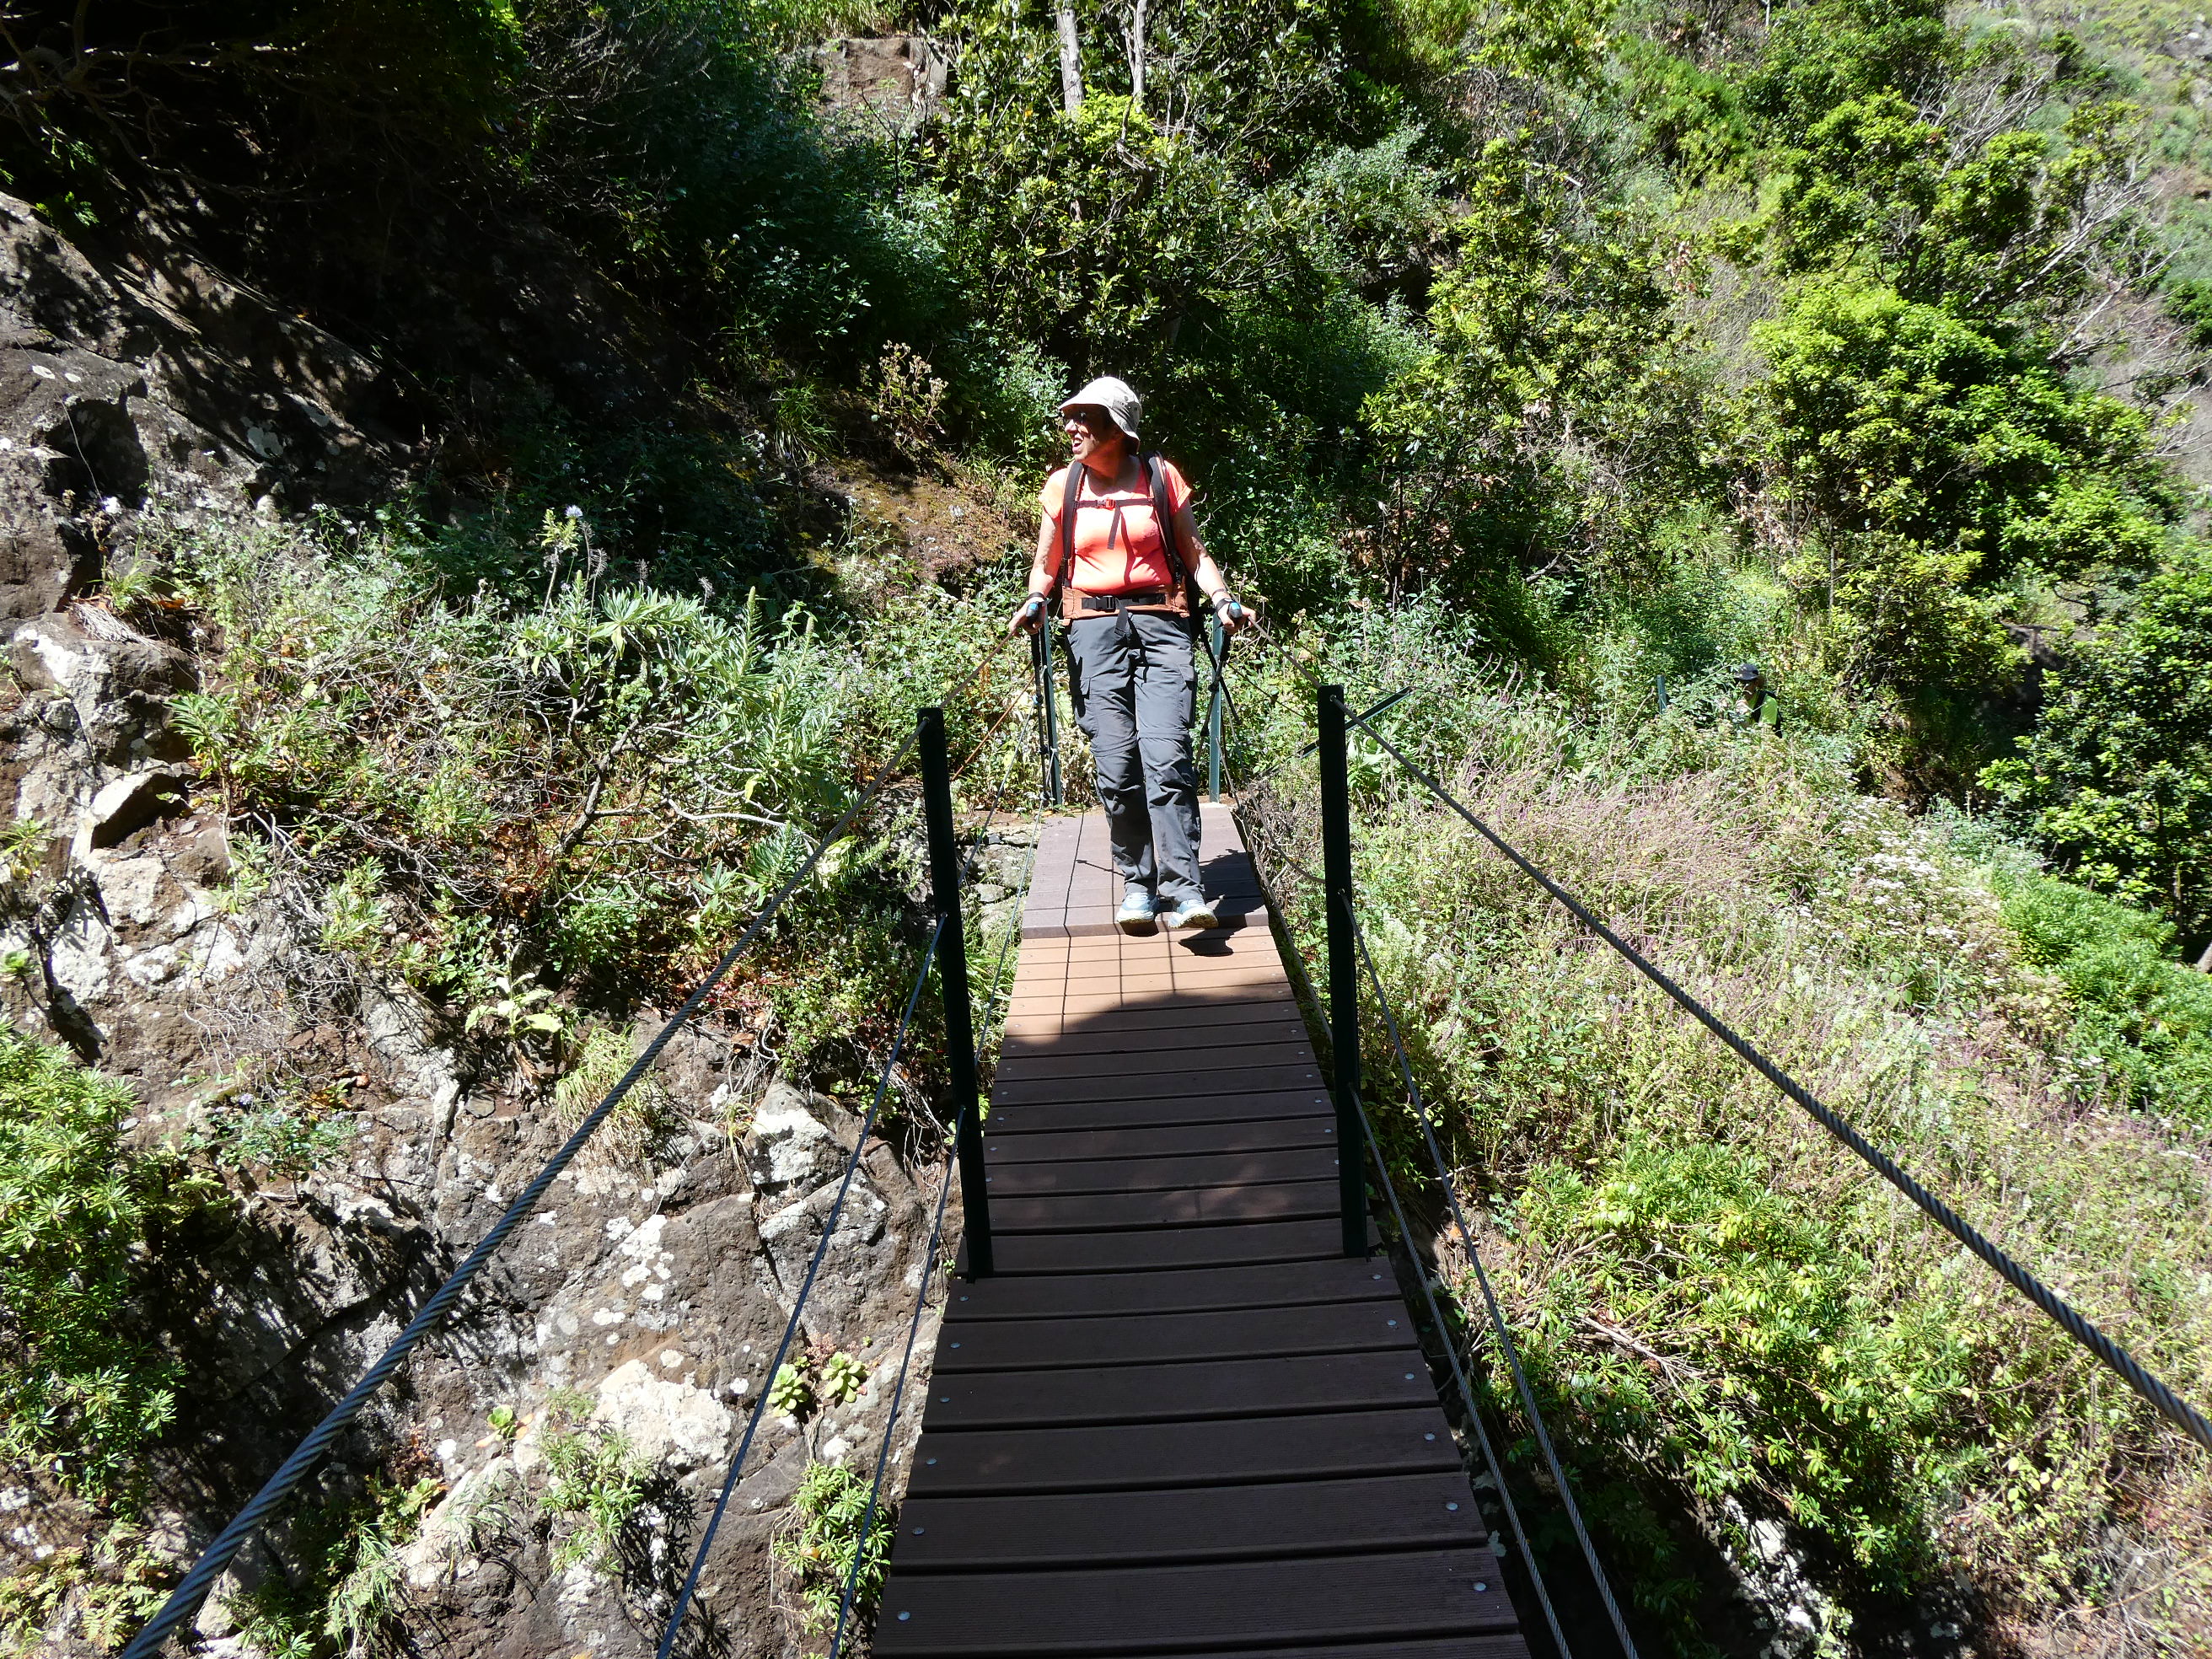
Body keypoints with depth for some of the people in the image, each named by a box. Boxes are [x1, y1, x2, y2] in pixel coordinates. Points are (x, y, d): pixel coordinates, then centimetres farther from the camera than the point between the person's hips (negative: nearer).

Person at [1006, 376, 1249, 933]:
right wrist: (1035, 603, -2)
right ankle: (1137, 884, 7)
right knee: (1116, 765, -6)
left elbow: (1194, 553, 12)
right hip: (1094, 630, 2)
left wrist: (1224, 600, -4)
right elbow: (1047, 564, 19)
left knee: (1166, 756, -15)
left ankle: (1183, 892, -16)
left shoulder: (1162, 478, 8)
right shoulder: (1062, 485, 11)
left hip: (1161, 625, -1)